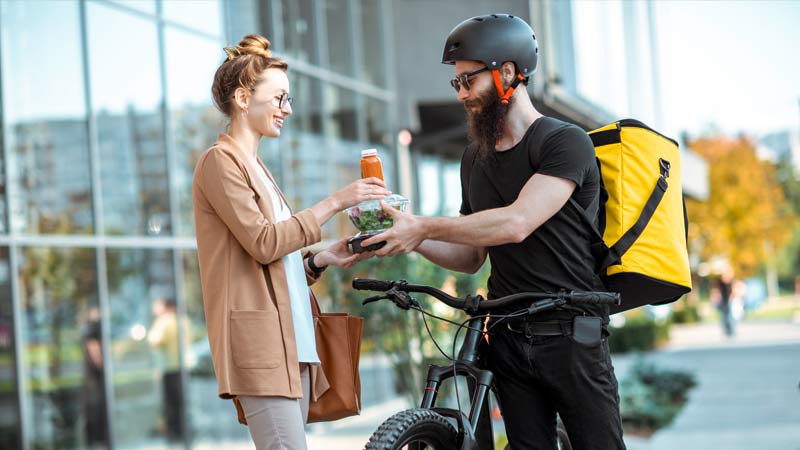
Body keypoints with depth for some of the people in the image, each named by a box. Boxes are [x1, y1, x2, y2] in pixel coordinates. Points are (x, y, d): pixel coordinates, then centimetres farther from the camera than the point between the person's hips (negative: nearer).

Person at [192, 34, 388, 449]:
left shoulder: (254, 166, 24)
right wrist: (335, 202, -11)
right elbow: (263, 243, -14)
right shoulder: (220, 160, -3)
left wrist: (321, 260, 4)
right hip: (259, 343, -9)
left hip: (290, 342, 9)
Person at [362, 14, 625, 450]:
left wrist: (424, 226, -18)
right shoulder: (475, 157, 15)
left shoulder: (565, 142, -8)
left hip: (571, 336, -6)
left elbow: (516, 224, -22)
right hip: (509, 341, 6)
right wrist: (413, 240, 0)